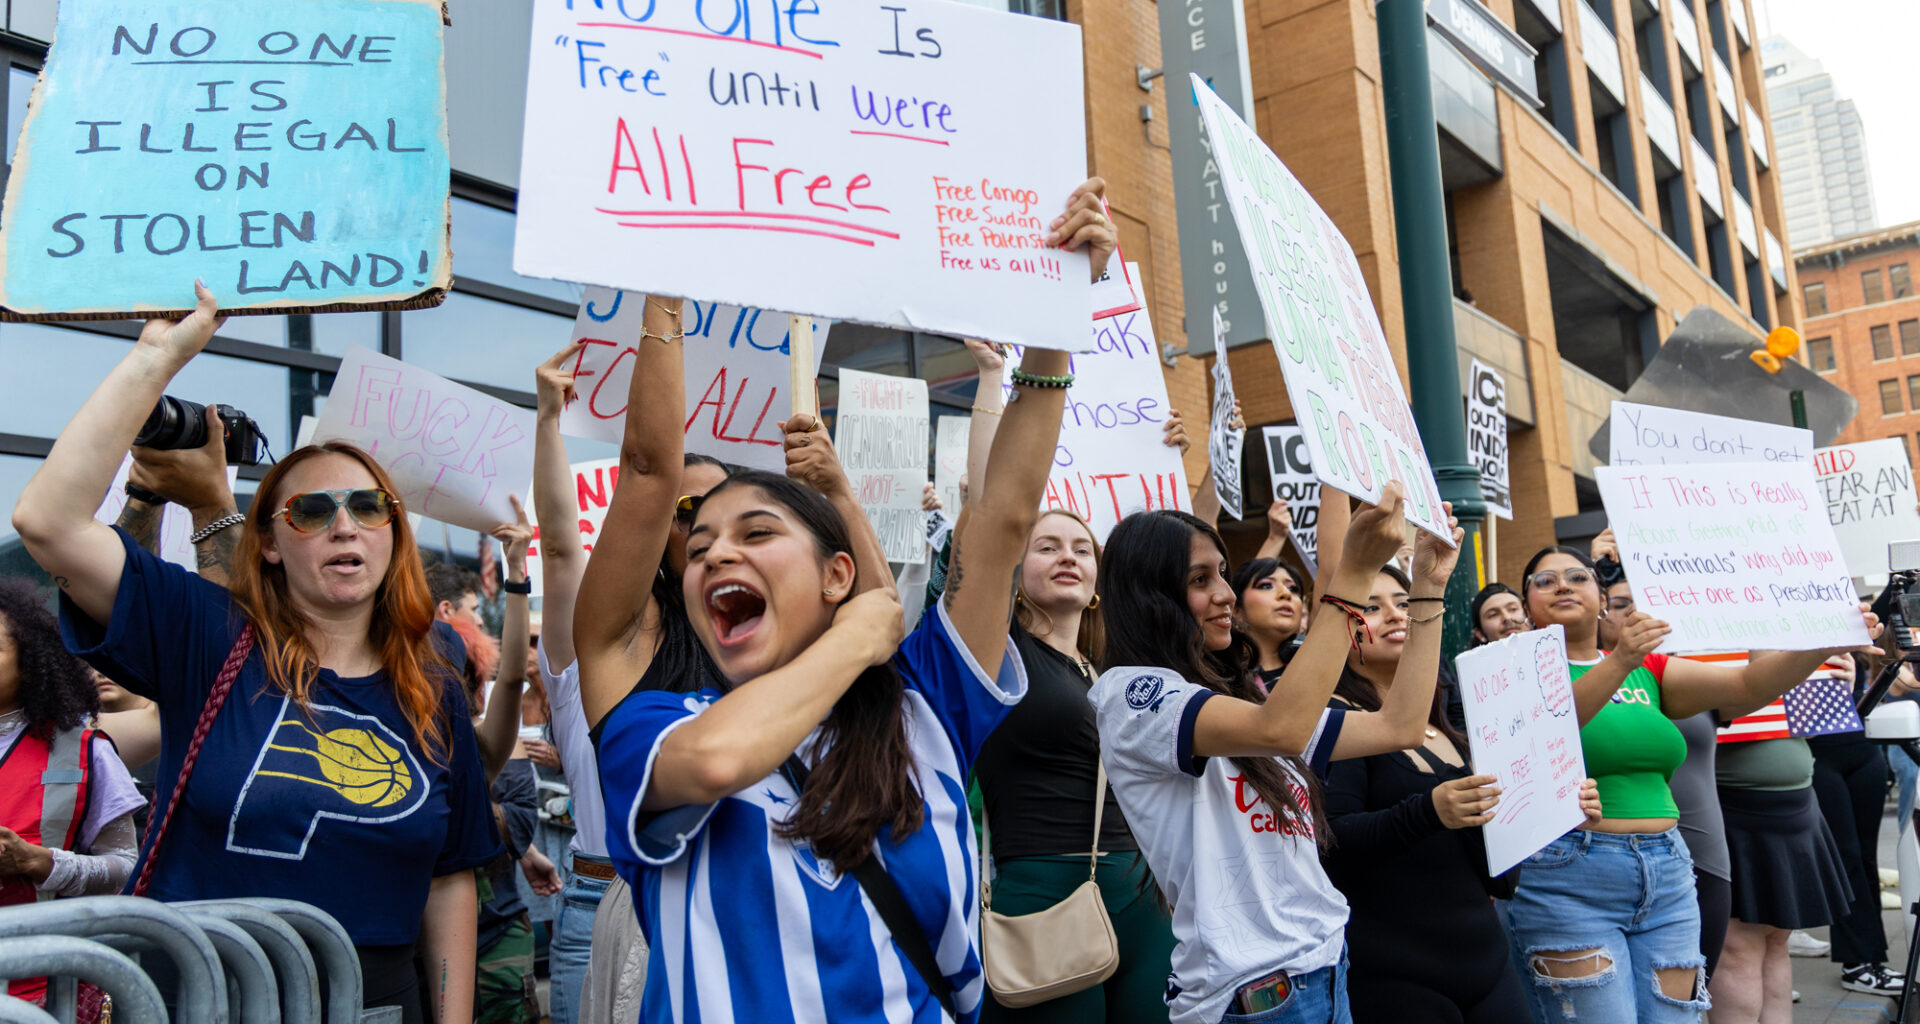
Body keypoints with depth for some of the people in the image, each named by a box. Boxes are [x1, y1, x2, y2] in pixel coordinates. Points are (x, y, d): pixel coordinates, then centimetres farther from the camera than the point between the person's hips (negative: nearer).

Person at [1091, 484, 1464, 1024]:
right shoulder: (1129, 695, -12)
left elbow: (1398, 726, 12)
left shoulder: (1244, 695, 13)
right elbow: (1280, 729, -29)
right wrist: (1354, 570, -28)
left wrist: (1428, 586, 11)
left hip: (1326, 966, 8)